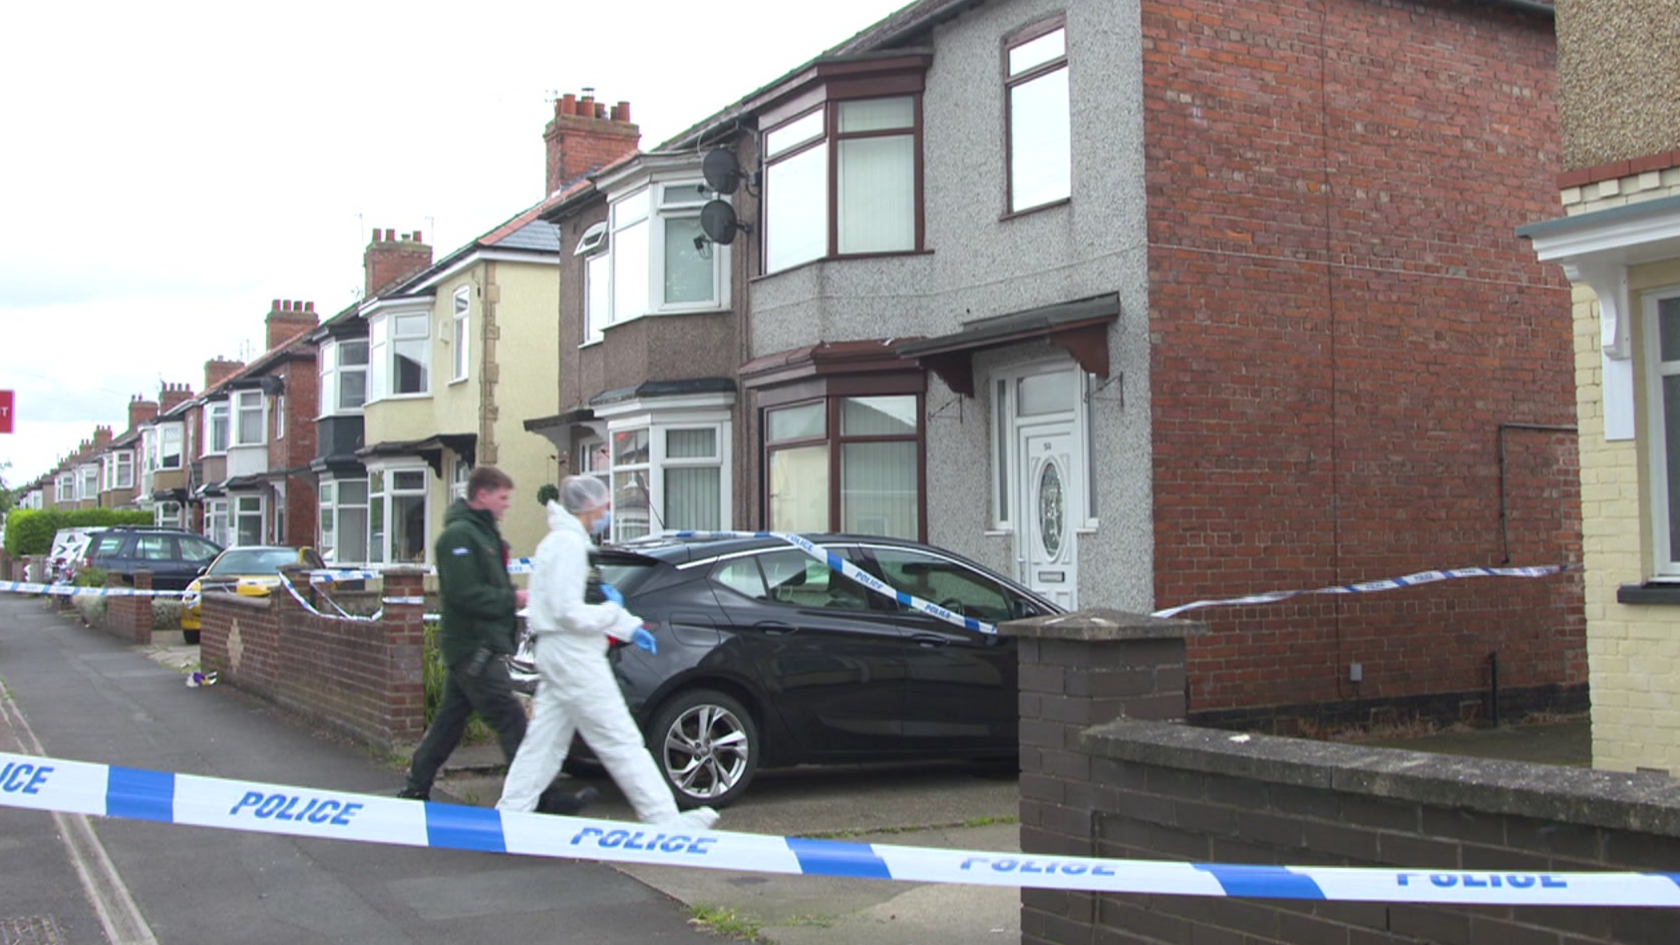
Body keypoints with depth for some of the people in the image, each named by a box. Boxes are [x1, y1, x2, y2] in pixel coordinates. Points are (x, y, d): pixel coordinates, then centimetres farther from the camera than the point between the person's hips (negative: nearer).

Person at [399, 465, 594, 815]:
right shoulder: (459, 535, -14)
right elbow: (464, 593, -22)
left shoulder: (483, 531, 18)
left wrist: (514, 595, 5)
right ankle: (545, 797, -8)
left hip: (480, 646, 10)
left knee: (450, 719, 15)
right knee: (511, 721, -9)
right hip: (474, 648, -10)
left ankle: (416, 789, 23)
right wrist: (512, 599, -16)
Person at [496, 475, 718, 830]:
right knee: (622, 743, -7)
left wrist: (630, 628, 16)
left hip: (555, 654, 10)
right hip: (573, 656, -10)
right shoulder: (569, 544, -15)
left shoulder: (561, 541, 17)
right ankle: (667, 820, -3)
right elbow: (568, 612, -22)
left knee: (545, 742, 12)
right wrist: (613, 611, -7)